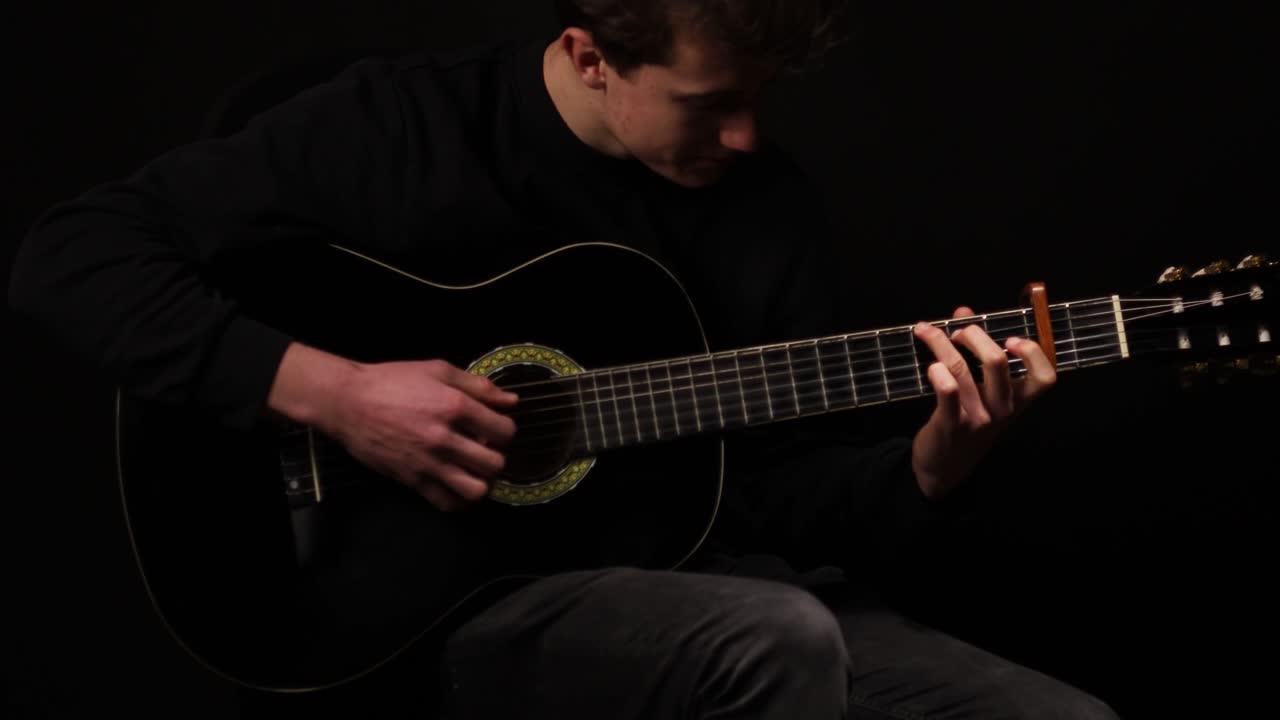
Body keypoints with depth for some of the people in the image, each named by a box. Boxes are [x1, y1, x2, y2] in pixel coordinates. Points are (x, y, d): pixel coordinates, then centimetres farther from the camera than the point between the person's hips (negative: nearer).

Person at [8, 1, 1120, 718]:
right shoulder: (405, 128, -7)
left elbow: (784, 491, 12)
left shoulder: (774, 210, 7)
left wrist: (932, 464, -10)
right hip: (454, 598, -5)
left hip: (711, 583, 5)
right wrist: (327, 390, -20)